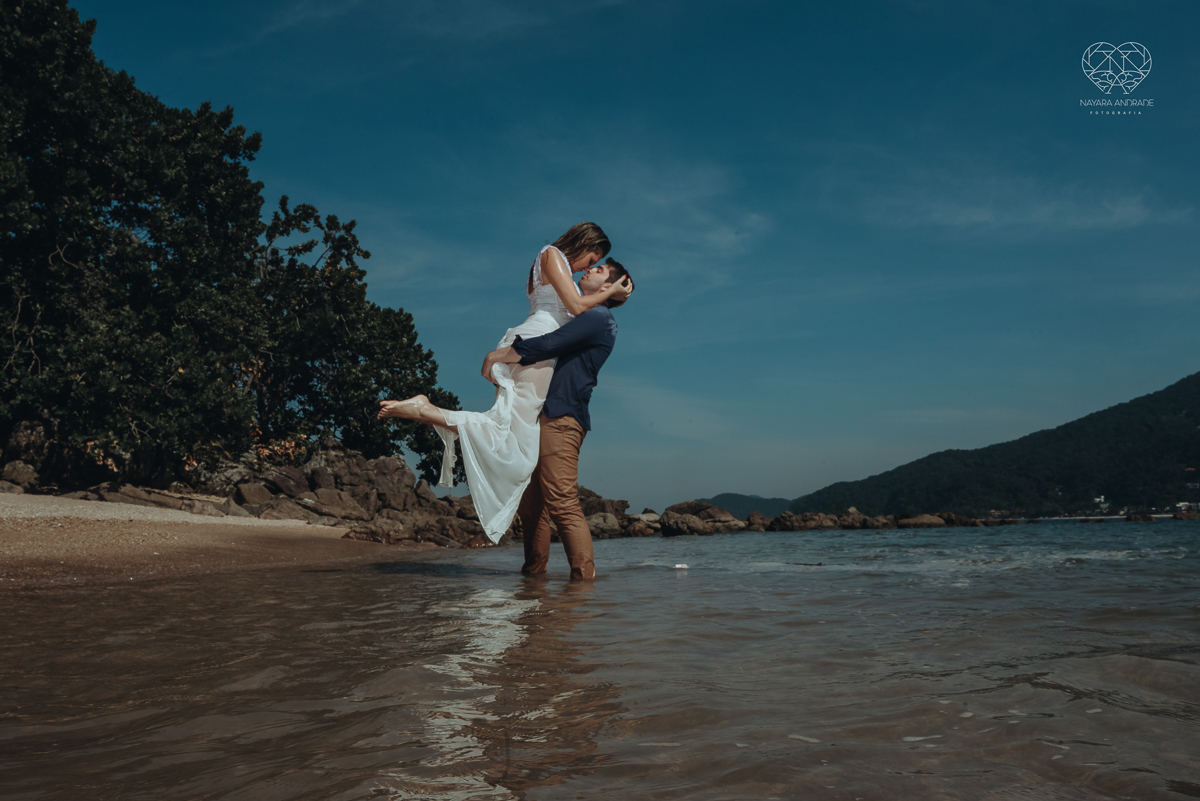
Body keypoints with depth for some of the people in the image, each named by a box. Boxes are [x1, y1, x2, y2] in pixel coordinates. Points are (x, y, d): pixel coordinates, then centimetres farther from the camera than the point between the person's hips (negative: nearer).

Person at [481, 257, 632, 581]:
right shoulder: (577, 318, 28)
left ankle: (584, 577, -13)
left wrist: (499, 358, -6)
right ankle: (534, 572, 16)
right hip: (542, 417, 9)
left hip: (561, 417, -9)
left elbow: (548, 345, -14)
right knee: (529, 502, 9)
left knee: (562, 504, -15)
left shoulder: (597, 317, -3)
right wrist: (501, 354, 13)